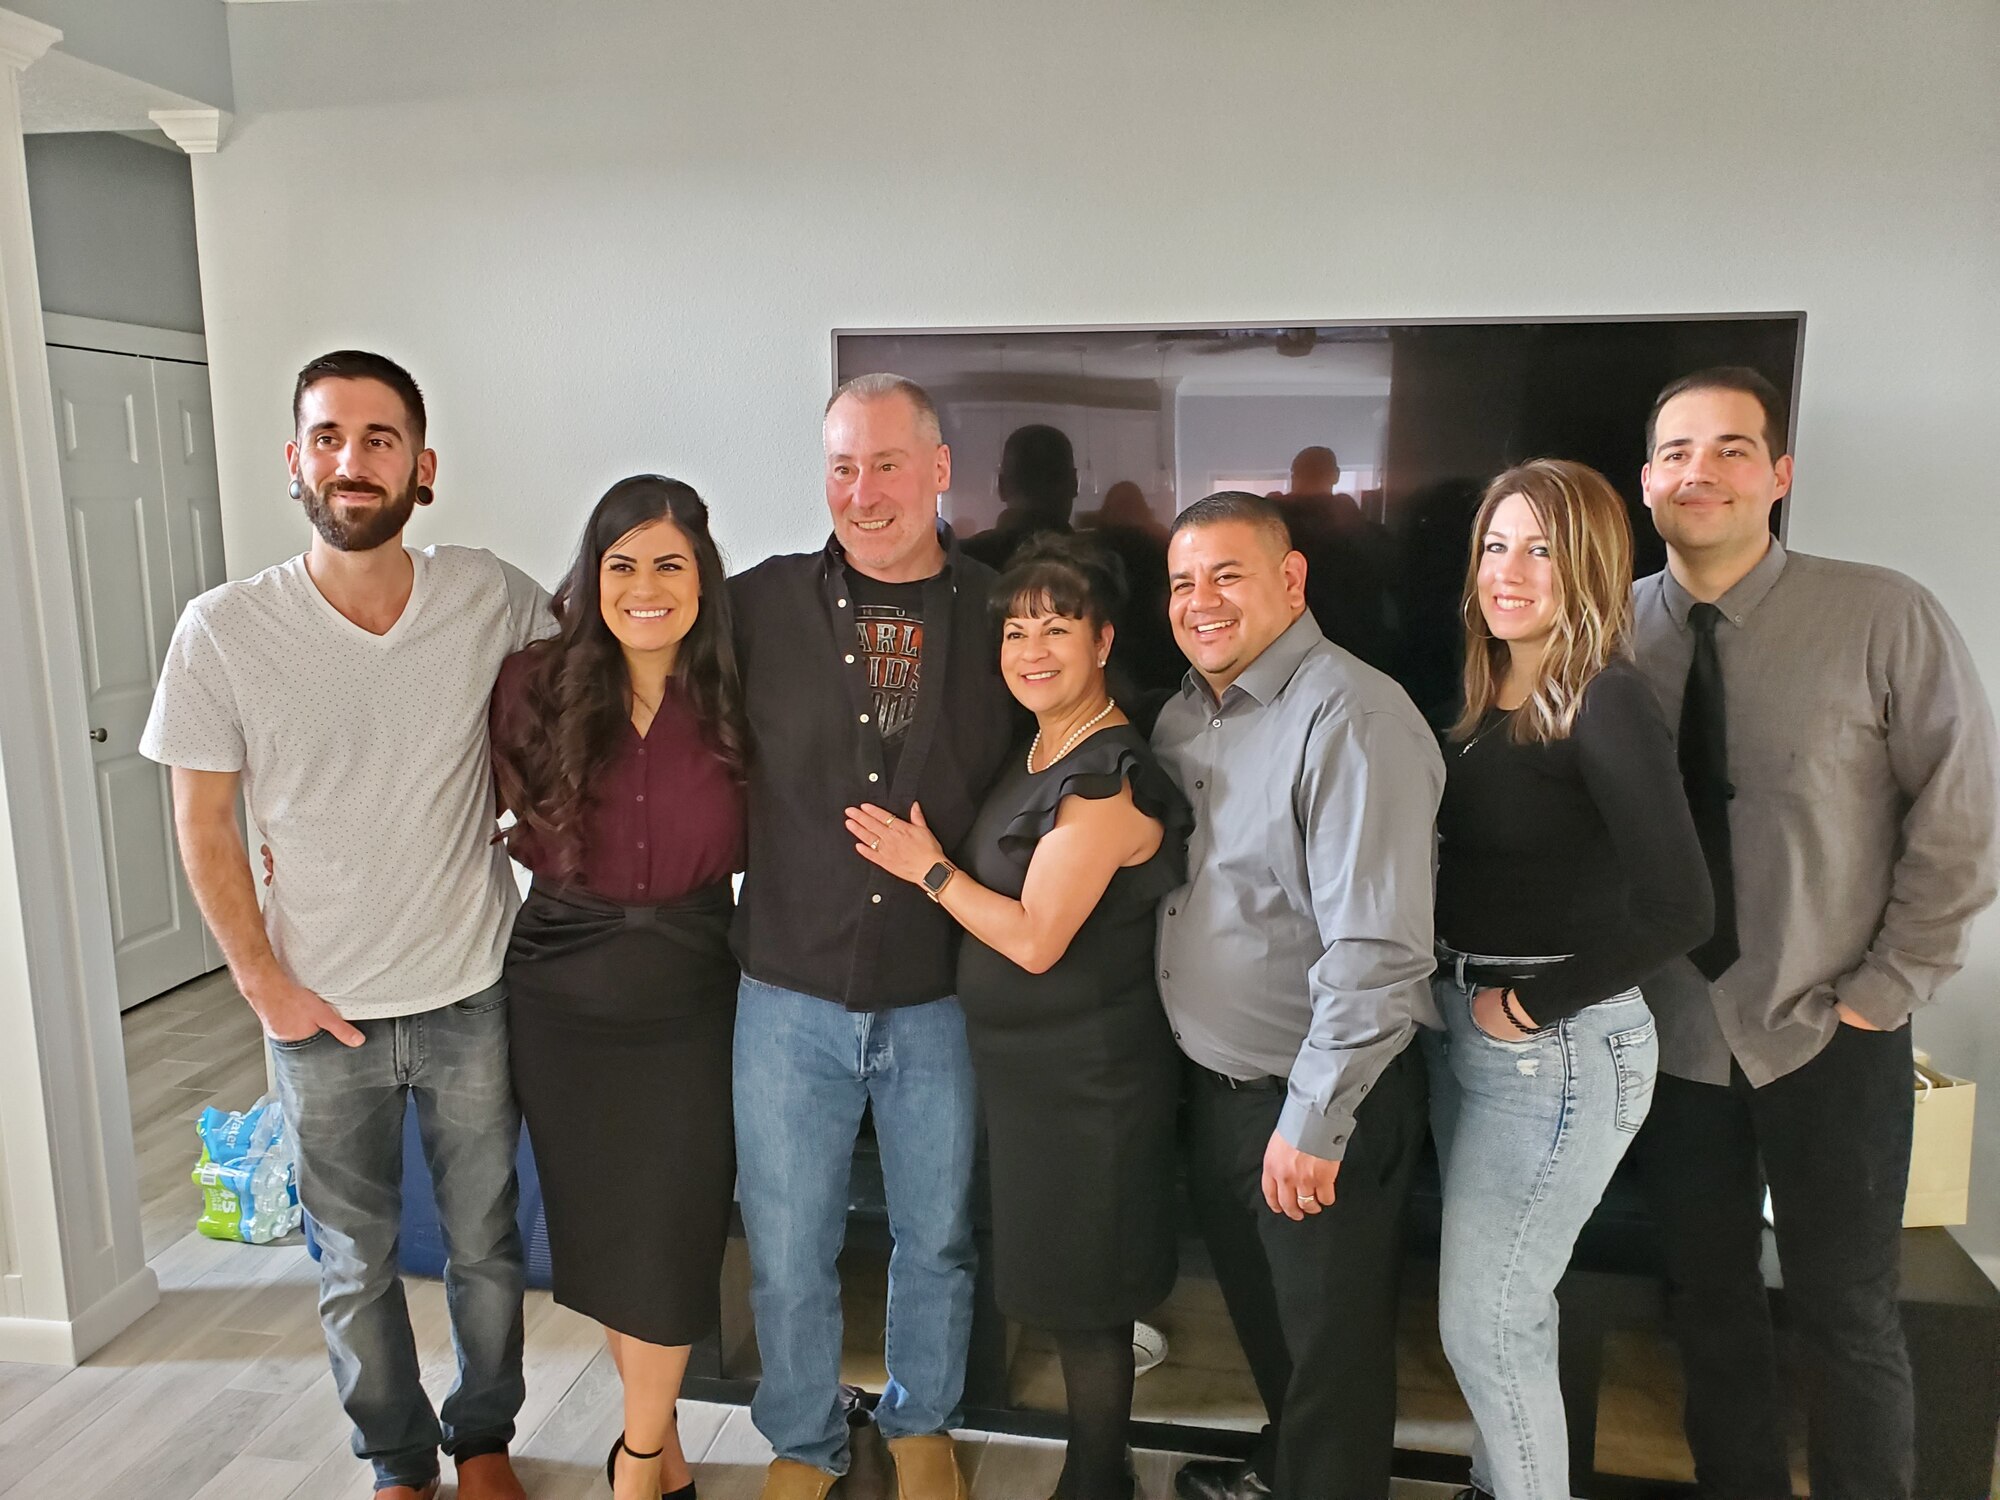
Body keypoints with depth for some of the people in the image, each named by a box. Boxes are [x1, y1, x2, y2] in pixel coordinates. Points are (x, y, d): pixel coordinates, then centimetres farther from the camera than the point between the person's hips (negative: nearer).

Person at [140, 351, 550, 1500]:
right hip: (323, 1013, 0)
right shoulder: (224, 631, -12)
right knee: (356, 1264, 17)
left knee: (486, 1246, 16)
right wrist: (263, 981, -5)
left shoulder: (492, 598, -10)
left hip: (474, 994, 1)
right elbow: (205, 822, -3)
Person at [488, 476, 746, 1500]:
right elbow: (490, 802, 7)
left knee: (668, 1233, 5)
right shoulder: (537, 685, -6)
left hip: (686, 1001, -1)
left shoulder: (733, 698, -8)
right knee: (596, 1227, 14)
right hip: (562, 999, 2)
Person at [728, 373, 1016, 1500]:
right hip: (792, 996, 0)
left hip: (942, 999, 0)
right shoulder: (762, 604, -4)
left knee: (938, 1239, 19)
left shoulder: (1002, 615, -4)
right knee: (788, 1252, 14)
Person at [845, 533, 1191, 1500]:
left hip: (1083, 1076, -9)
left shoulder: (1108, 777, -22)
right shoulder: (1040, 752, 8)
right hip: (1030, 1061, 9)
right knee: (1068, 1285, 21)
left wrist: (927, 868, -14)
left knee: (1085, 1298, 7)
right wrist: (933, 863, 0)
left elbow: (1035, 938, -23)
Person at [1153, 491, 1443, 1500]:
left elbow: (1377, 948, -27)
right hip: (1211, 1086, 8)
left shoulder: (1351, 717, -23)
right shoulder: (1183, 717, 5)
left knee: (1330, 1342, 12)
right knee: (1259, 1311, 27)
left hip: (1319, 1107, -8)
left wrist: (1312, 1123, -23)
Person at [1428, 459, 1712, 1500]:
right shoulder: (1483, 697, 6)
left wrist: (1533, 1007, -17)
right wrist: (1460, 997, -3)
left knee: (1481, 1323, 2)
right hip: (1464, 1024, 7)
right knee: (1504, 1306, 21)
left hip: (1557, 1048, -7)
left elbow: (1677, 910, -23)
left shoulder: (1606, 704, -16)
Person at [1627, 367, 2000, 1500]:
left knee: (1848, 1317, 10)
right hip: (1673, 1033, 3)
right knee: (1709, 1302, 17)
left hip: (1829, 1039, -2)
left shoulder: (1883, 617, -11)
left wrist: (1889, 984, -8)